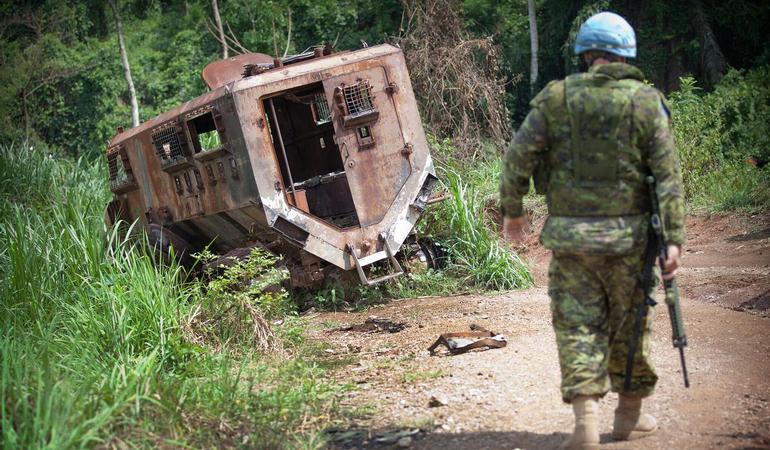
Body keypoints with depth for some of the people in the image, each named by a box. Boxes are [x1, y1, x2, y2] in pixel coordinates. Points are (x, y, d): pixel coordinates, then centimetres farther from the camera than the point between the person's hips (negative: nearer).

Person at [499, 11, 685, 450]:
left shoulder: (555, 98, -1)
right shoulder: (645, 101, -3)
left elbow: (518, 158, -1)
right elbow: (668, 174, -7)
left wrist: (513, 210, 13)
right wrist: (674, 238, -6)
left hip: (570, 235, 0)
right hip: (627, 234, 0)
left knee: (578, 326, 6)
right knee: (629, 324, 15)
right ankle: (630, 414, 27)